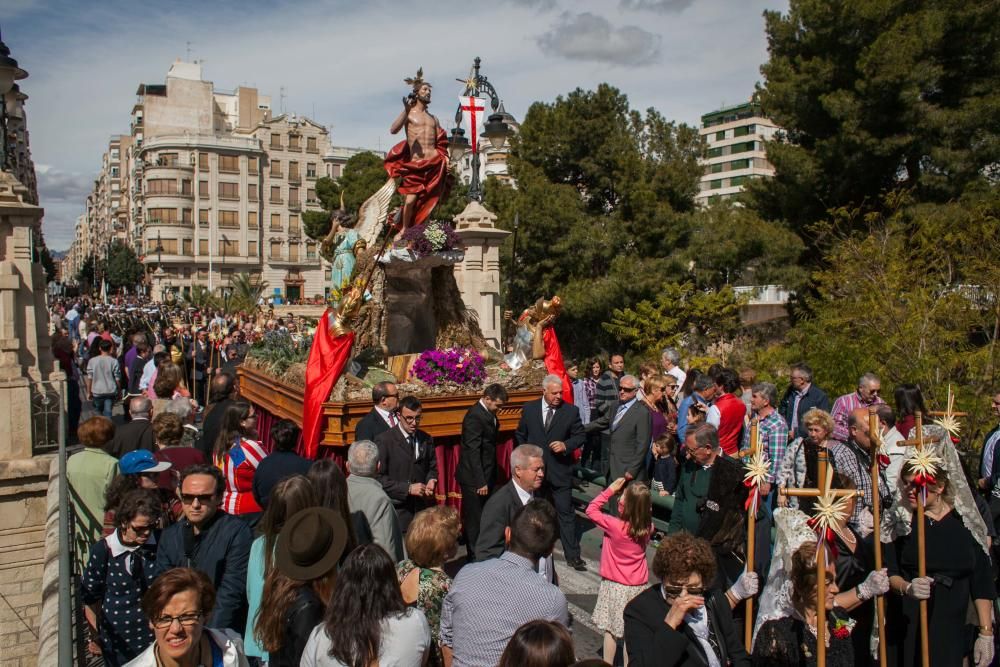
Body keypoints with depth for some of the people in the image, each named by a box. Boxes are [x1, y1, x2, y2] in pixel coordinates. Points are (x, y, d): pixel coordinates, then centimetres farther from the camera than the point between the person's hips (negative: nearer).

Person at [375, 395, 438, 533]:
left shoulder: (426, 439, 9)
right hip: (397, 510, -4)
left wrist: (431, 480, -3)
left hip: (422, 507, 4)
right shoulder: (384, 440, -6)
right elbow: (379, 477, -9)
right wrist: (408, 488, -15)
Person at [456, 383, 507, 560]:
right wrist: (481, 482, -20)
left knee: (483, 518, 15)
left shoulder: (488, 413, 8)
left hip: (486, 476, 9)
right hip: (475, 479, -9)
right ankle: (475, 558, 13)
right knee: (475, 520, 2)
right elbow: (473, 452, -21)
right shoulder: (474, 416, -19)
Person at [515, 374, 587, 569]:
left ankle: (573, 555, 9)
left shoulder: (571, 411, -4)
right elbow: (520, 435, 9)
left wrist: (566, 445, -17)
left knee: (566, 513, 0)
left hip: (560, 471, -2)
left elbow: (580, 436, 1)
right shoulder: (529, 409, 0)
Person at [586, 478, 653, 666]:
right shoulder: (647, 527, -12)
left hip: (616, 586, -4)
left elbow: (591, 510, -14)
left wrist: (610, 490, -11)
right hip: (638, 586, 4)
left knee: (611, 629, 12)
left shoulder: (615, 526, -24)